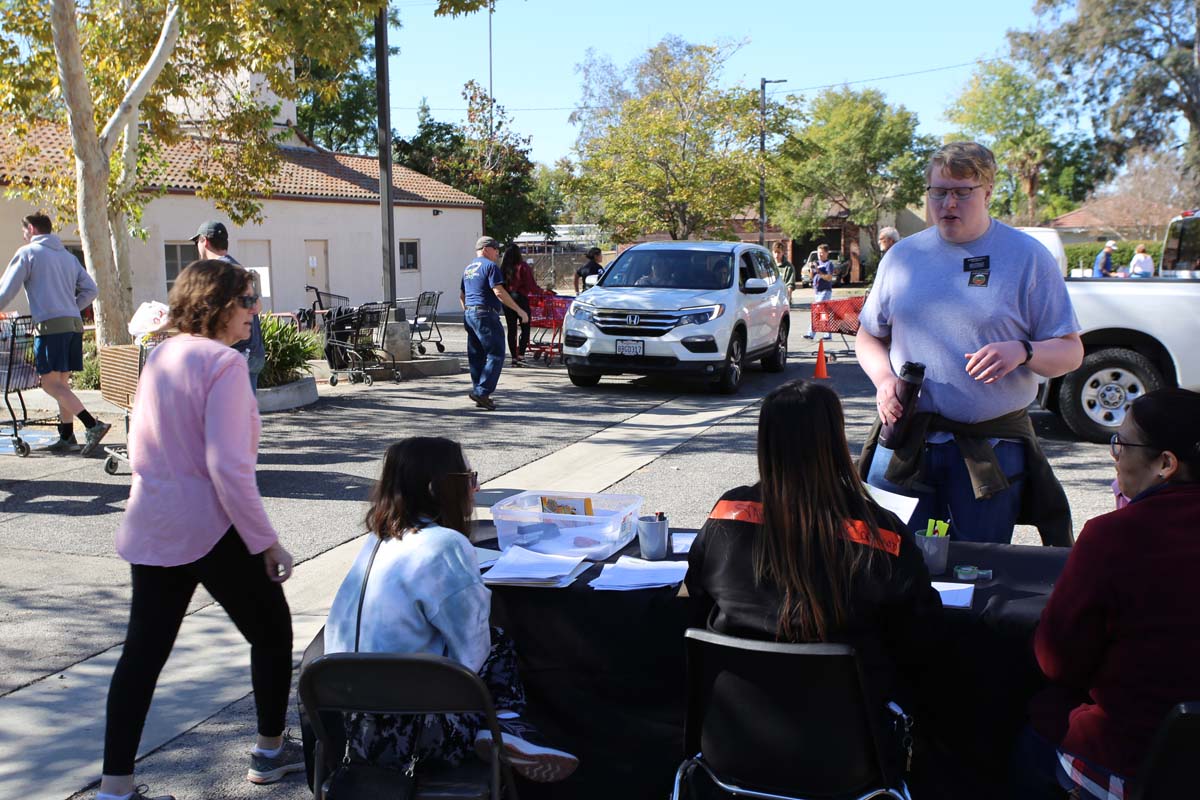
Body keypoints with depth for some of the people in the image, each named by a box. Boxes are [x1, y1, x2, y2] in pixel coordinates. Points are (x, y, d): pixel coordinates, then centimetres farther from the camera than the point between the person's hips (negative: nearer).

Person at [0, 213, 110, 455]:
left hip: (51, 325, -7)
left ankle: (93, 425, -22)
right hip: (74, 323, 7)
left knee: (51, 383, -8)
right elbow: (91, 289, 17)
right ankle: (66, 437, 10)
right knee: (61, 383, 12)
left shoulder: (27, 253, 2)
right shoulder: (68, 256, 21)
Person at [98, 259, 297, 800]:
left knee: (143, 650, 10)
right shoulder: (222, 363, -17)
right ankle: (270, 751, 28)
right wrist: (266, 541, -16)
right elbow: (228, 466, -22)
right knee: (271, 632, 13)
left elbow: (140, 448, 16)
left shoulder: (159, 356, 8)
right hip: (210, 529, -7)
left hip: (150, 527, 7)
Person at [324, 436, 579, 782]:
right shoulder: (446, 546, -19)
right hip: (404, 733, -8)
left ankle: (504, 731, 4)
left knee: (495, 640, 19)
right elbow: (471, 655, -14)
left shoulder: (379, 539, 7)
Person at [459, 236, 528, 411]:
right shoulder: (490, 266, -8)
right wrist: (519, 310, -15)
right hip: (485, 315, -9)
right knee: (496, 354, -7)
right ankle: (482, 392, -15)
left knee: (476, 357, 11)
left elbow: (461, 296, 24)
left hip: (469, 314, 9)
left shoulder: (468, 268, 19)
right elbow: (499, 292, -18)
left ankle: (480, 395, 14)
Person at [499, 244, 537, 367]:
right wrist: (538, 290, 11)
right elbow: (531, 286, -7)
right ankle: (521, 355, -10)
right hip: (520, 299, -5)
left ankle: (514, 357, 7)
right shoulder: (522, 267, -7)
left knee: (511, 329, 7)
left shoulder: (503, 268, 5)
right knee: (525, 328, 2)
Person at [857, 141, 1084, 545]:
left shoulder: (1028, 257, -1)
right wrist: (884, 379, -5)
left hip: (993, 450, -2)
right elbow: (869, 336, 16)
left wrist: (1021, 352, -21)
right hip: (905, 441, 2)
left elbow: (1070, 351, 0)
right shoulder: (902, 255, 8)